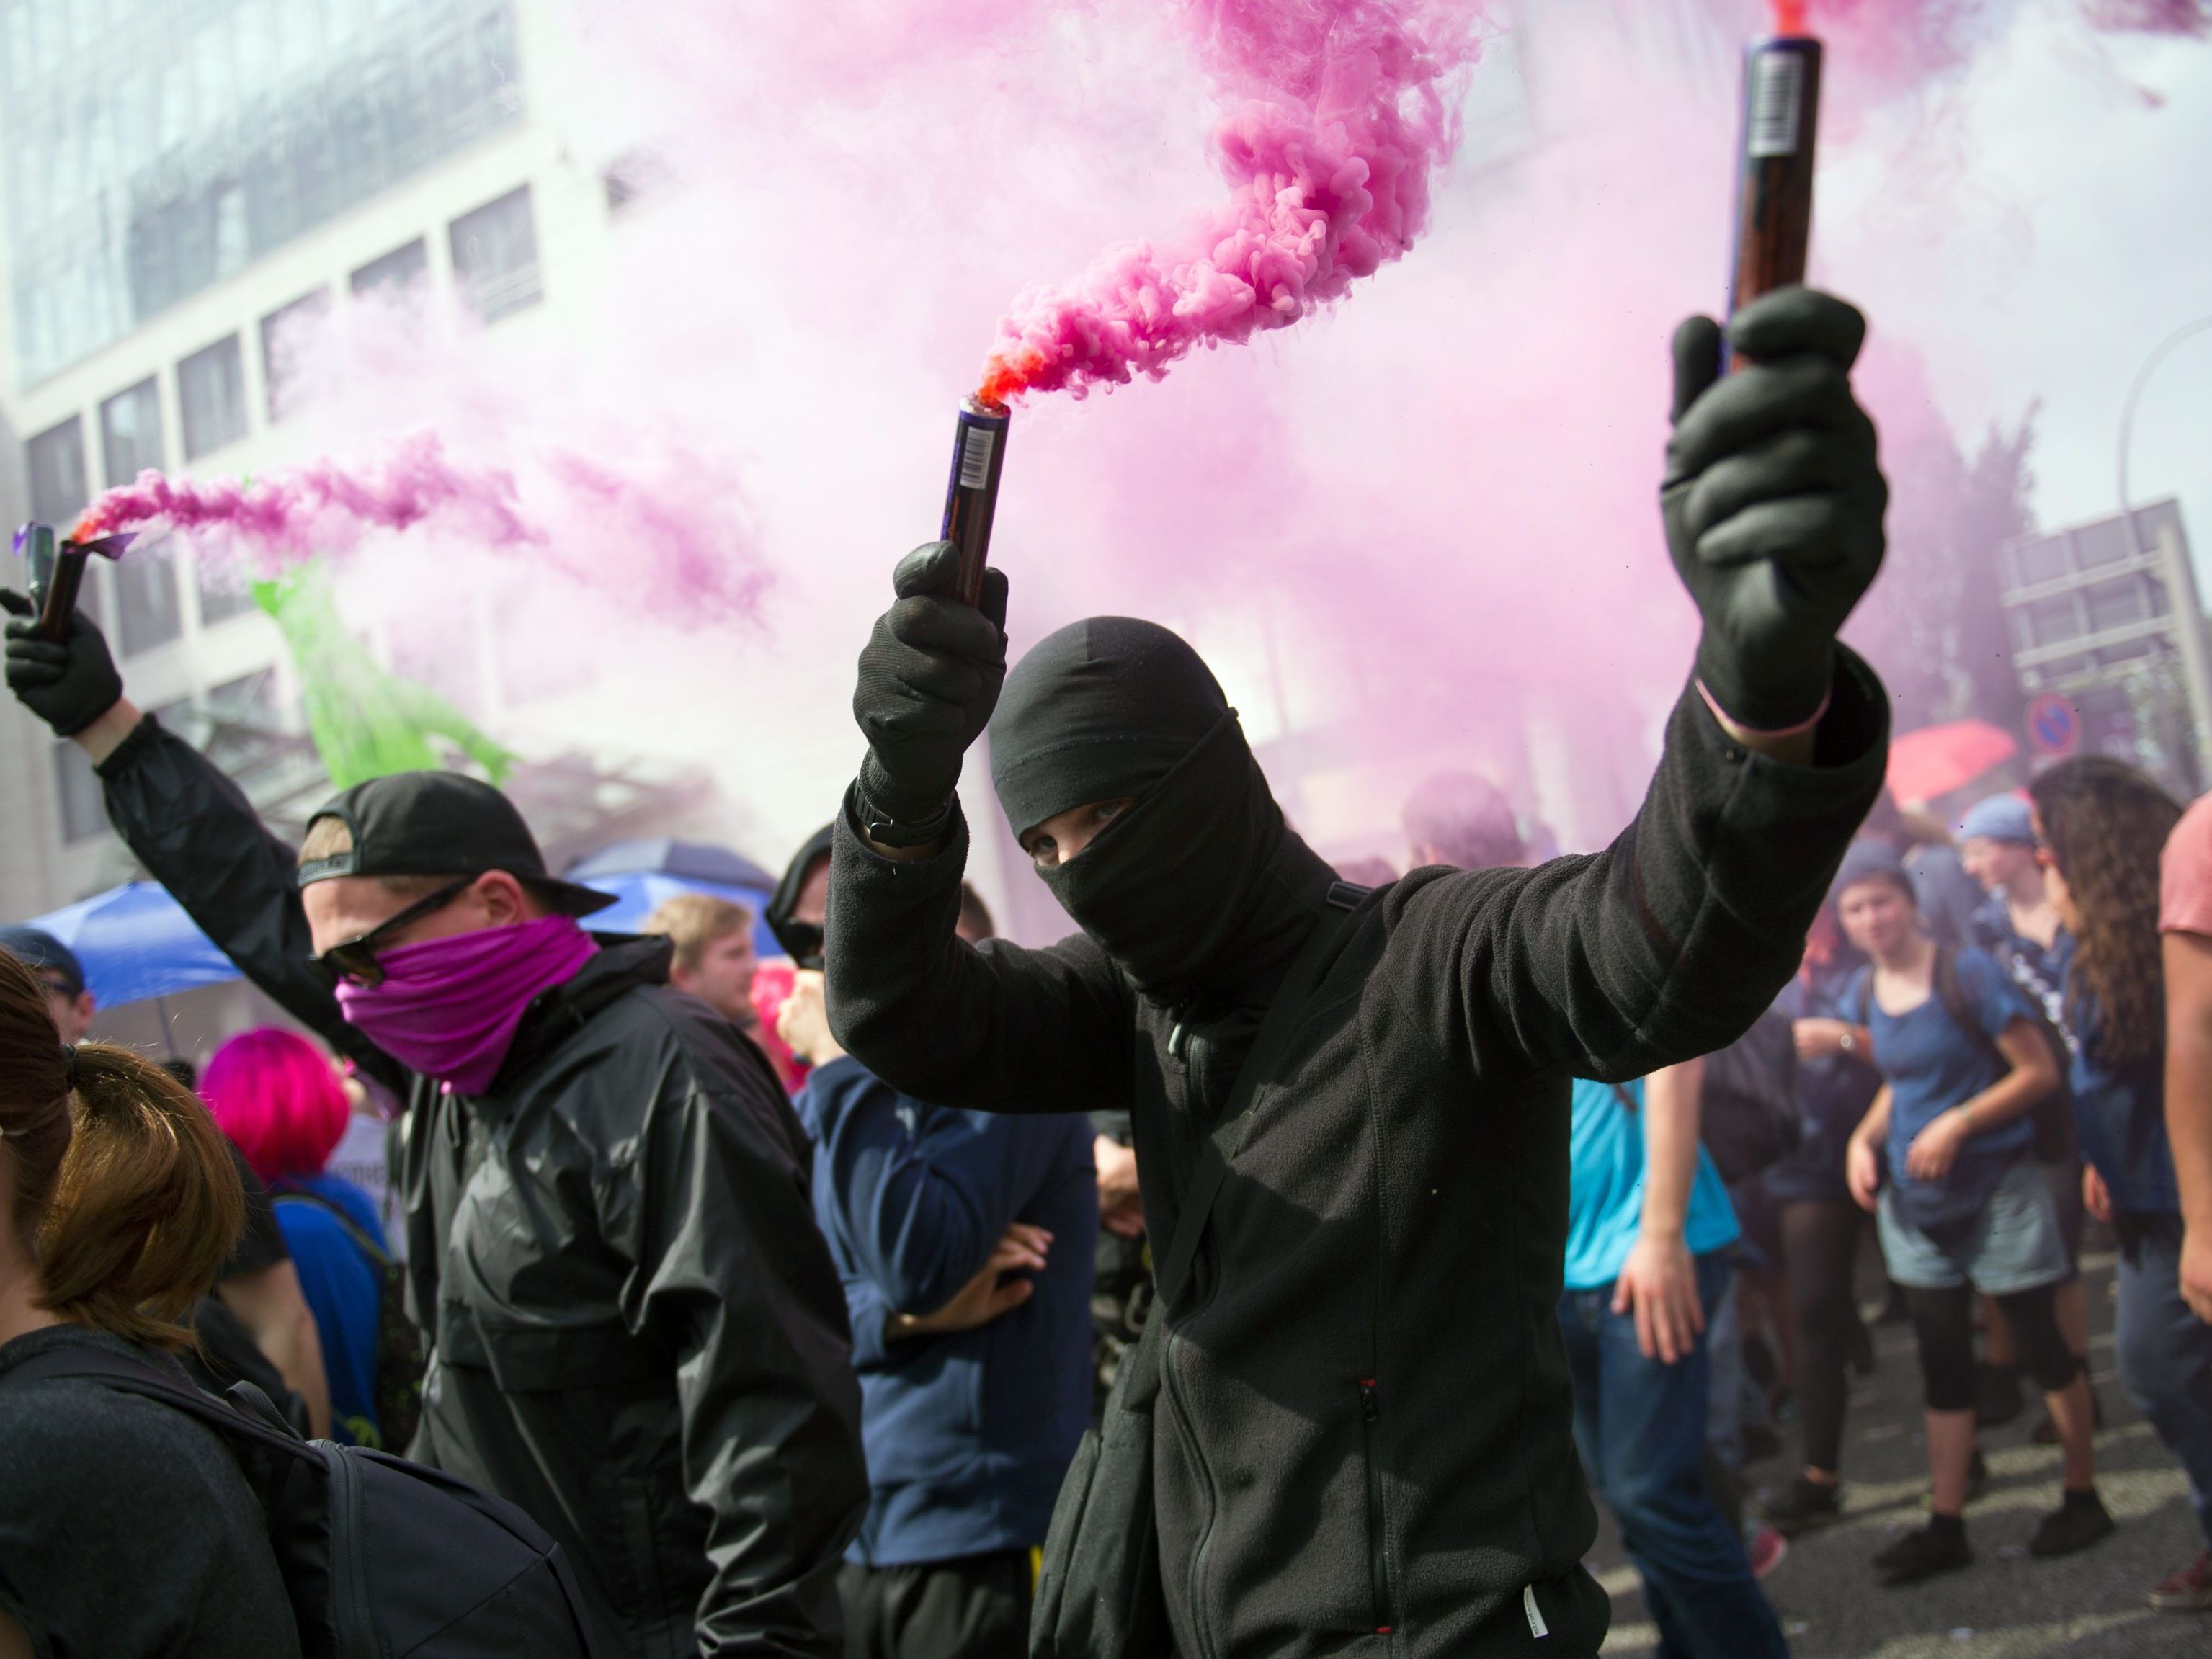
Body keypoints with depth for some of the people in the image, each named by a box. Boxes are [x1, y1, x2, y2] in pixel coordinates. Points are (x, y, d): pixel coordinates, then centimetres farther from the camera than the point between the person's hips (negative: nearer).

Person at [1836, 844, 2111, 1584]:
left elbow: (2040, 1071, -14)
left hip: (1997, 1189, -6)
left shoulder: (1967, 974, -14)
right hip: (1916, 1203, 6)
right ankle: (1945, 1527, 13)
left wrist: (1958, 1123, -22)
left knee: (2041, 1343, 4)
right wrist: (1865, 1137, 0)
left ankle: (2084, 1497, 20)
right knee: (1942, 1364, 9)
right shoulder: (1866, 992, 4)